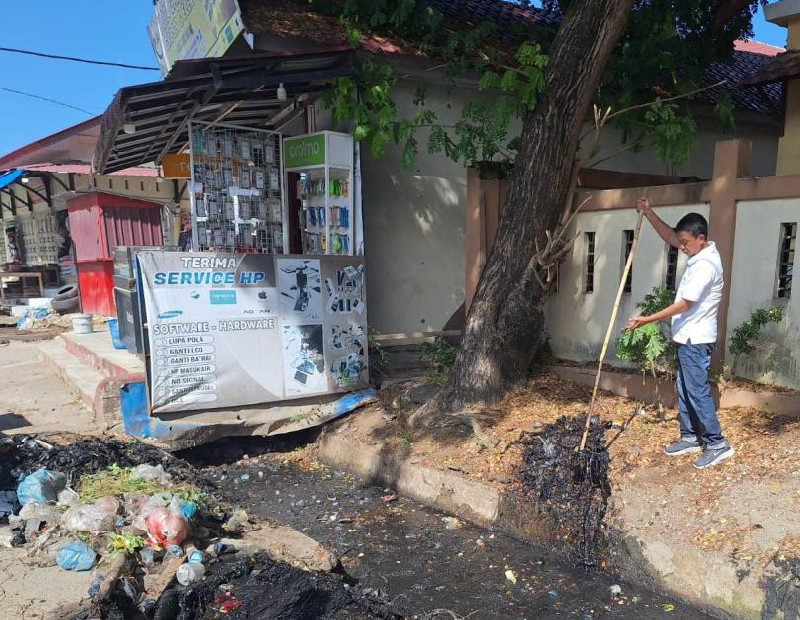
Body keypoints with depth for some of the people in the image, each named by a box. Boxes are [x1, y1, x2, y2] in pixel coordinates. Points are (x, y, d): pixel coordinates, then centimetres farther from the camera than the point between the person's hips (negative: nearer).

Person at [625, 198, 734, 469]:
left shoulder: (706, 265, -23)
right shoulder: (700, 253, 6)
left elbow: (684, 305, -23)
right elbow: (669, 236, 15)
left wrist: (648, 320, -20)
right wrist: (648, 213, 2)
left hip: (696, 340, -10)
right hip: (689, 338, 10)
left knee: (698, 392, -3)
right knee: (685, 390, 15)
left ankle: (717, 444, 6)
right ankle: (690, 437, 24)